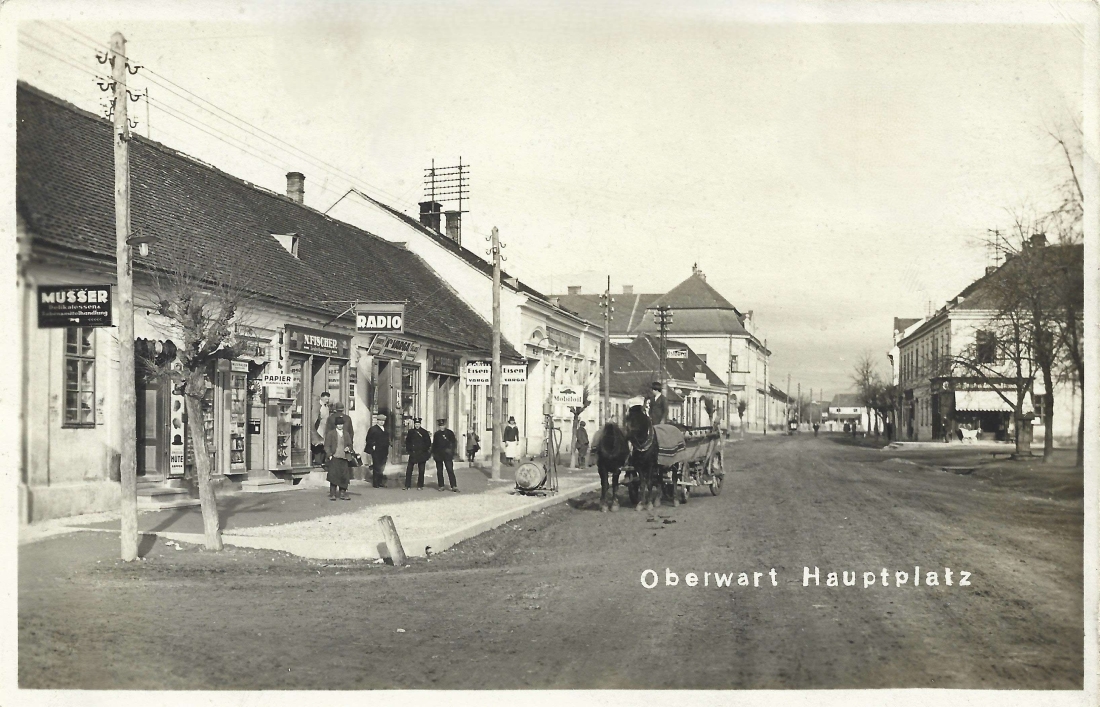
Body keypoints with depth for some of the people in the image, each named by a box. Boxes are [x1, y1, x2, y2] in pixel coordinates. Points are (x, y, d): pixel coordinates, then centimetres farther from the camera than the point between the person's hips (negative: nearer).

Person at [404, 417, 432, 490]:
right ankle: (407, 485, 0)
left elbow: (428, 442, 4)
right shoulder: (411, 432, 6)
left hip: (422, 454, -1)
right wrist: (408, 450, 4)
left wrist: (427, 452, -1)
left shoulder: (424, 432, 1)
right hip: (413, 454, 1)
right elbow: (407, 442, 14)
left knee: (421, 470, 3)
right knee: (409, 470, -5)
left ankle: (420, 485, 13)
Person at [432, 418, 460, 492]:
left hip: (447, 454, -4)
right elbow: (434, 444, 17)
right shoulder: (437, 434, 11)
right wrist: (433, 453, 10)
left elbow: (454, 443, 2)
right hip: (438, 454, 4)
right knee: (439, 471, 6)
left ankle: (454, 486, -12)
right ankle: (441, 486, 13)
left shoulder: (449, 433, 2)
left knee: (450, 470, -10)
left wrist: (452, 453, -6)